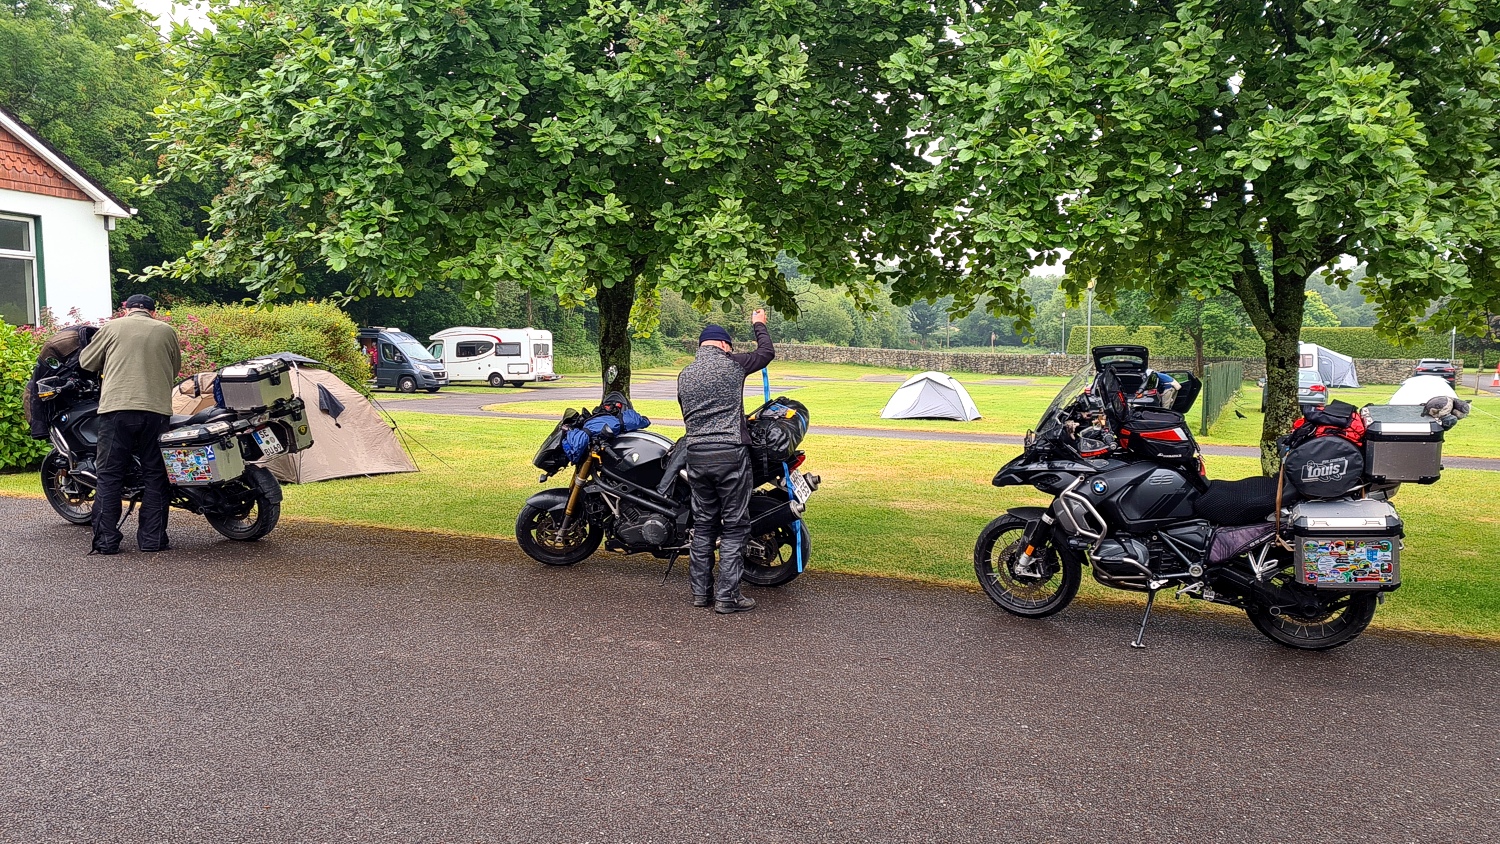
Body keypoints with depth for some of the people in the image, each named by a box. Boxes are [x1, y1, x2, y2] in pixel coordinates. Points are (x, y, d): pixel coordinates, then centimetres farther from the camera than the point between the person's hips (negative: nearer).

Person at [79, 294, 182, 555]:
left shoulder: (112, 327, 9)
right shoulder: (167, 331, 13)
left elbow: (86, 361, 16)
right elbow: (175, 370, 20)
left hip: (116, 408, -1)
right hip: (157, 409, 1)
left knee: (109, 475, 4)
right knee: (154, 475, 7)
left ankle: (106, 541, 3)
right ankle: (152, 539, 8)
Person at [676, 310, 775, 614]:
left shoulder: (684, 375, 13)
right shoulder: (732, 364, -3)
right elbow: (767, 352, 13)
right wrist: (759, 325, 30)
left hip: (696, 455, 6)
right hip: (730, 453, -6)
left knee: (703, 524, 14)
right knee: (734, 527, 0)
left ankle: (700, 591, 19)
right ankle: (727, 596, 1)